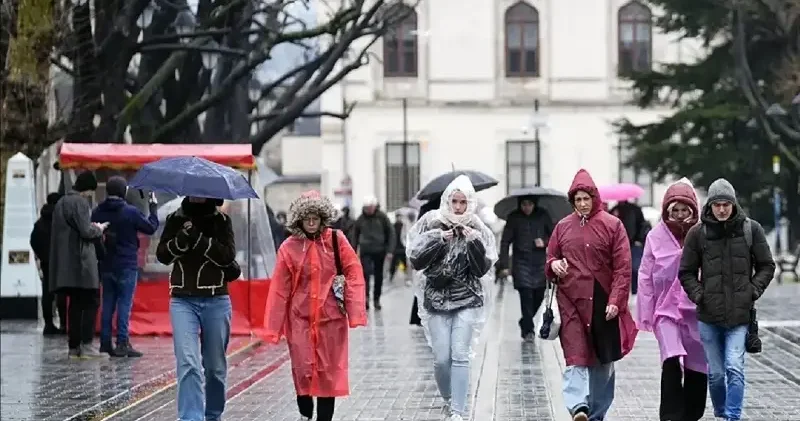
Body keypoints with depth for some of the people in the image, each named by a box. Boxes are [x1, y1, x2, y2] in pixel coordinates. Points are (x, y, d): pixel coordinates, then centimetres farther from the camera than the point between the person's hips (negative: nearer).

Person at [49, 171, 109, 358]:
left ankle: (73, 346, 10)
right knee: (91, 302, -3)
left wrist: (93, 228, 15)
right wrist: (99, 229, 2)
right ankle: (86, 345, -9)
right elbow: (85, 231, -17)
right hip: (82, 262, -9)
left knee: (75, 304, 11)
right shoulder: (80, 202, -11)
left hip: (66, 264, 9)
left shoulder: (61, 203, 17)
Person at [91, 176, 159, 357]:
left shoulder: (98, 212, 4)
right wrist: (153, 206, 10)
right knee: (124, 304, -3)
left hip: (106, 266, 5)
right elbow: (151, 227, -3)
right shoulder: (131, 212, -12)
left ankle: (105, 342, 10)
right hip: (126, 266, -5)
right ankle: (122, 343, -7)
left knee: (107, 304, 10)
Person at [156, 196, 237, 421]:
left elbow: (228, 255, -9)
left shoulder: (221, 221, 4)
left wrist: (197, 238, -16)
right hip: (183, 301, 0)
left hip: (216, 302, 0)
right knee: (188, 363, -15)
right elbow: (162, 255, 0)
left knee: (215, 366, 11)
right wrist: (182, 238, -17)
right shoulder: (176, 219, 8)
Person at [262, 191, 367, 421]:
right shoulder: (289, 247, 0)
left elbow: (354, 273, -2)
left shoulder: (337, 240, -1)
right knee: (302, 368, -5)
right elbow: (279, 289, 0)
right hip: (300, 317, 0)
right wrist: (273, 327, -2)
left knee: (329, 369, 4)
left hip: (331, 316, 0)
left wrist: (355, 311, -11)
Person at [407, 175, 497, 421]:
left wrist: (474, 243, -16)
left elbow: (483, 268, -2)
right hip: (436, 298, 1)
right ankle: (448, 399, 24)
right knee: (441, 358, -1)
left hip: (467, 300, -1)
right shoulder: (432, 224, 1)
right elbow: (416, 261, -2)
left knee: (460, 356, -10)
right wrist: (438, 241, -13)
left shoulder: (477, 230, 1)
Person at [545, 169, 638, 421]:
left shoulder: (612, 225, 0)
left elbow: (623, 267, -3)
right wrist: (554, 265, -5)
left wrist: (615, 301, -11)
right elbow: (550, 260, 19)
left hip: (602, 303, 0)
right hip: (571, 301, 0)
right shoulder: (563, 227, 9)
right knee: (575, 357, -16)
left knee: (603, 362, 9)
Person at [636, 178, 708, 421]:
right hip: (666, 309, -1)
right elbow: (645, 277, 4)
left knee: (697, 368, 7)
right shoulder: (656, 236, 0)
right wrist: (645, 315, 3)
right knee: (671, 361, -20)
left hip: (696, 311, 1)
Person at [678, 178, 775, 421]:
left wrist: (753, 290, -3)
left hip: (740, 314, -1)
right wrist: (698, 294, -6)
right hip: (708, 316, 1)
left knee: (735, 368, -15)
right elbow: (686, 272, 8)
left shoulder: (751, 230, 1)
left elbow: (766, 266, 9)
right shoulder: (698, 233, 0)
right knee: (716, 373, 10)